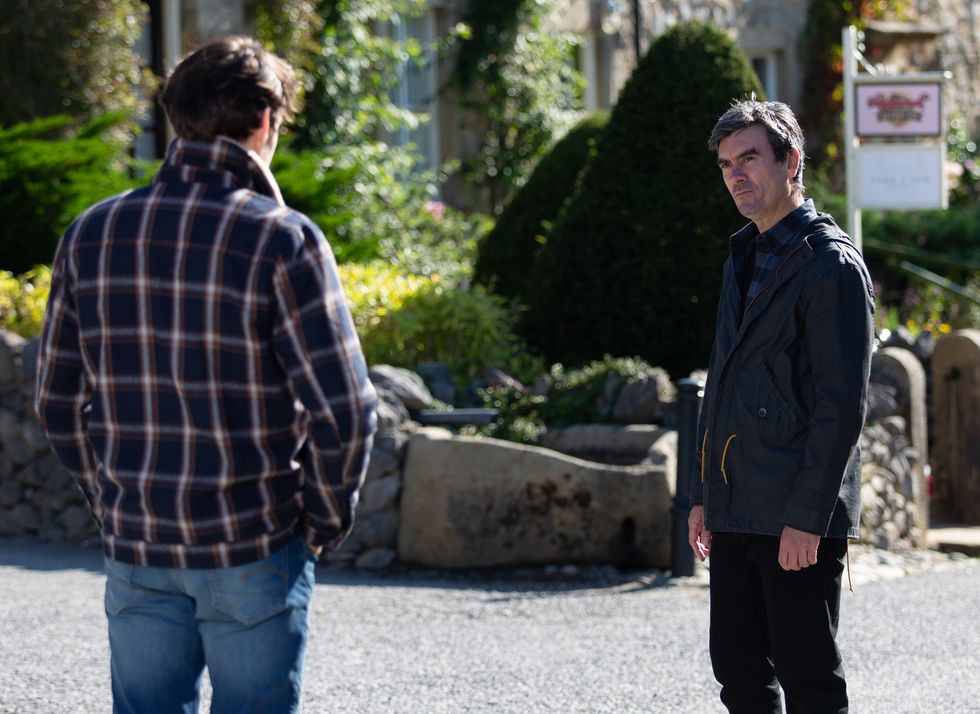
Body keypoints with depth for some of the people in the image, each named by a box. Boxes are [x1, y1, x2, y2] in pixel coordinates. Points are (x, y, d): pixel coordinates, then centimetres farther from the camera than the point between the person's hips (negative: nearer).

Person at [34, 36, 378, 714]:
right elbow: (343, 413, -15)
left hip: (136, 552, 4)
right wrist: (327, 519, 1)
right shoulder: (283, 240, -13)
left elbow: (59, 402, 8)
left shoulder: (94, 234, 2)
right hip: (255, 554, -4)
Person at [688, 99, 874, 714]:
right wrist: (704, 495, 18)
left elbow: (842, 404, -15)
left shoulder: (831, 264, -10)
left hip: (798, 519, -9)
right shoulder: (745, 260, 17)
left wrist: (807, 517, -19)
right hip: (737, 512, 9)